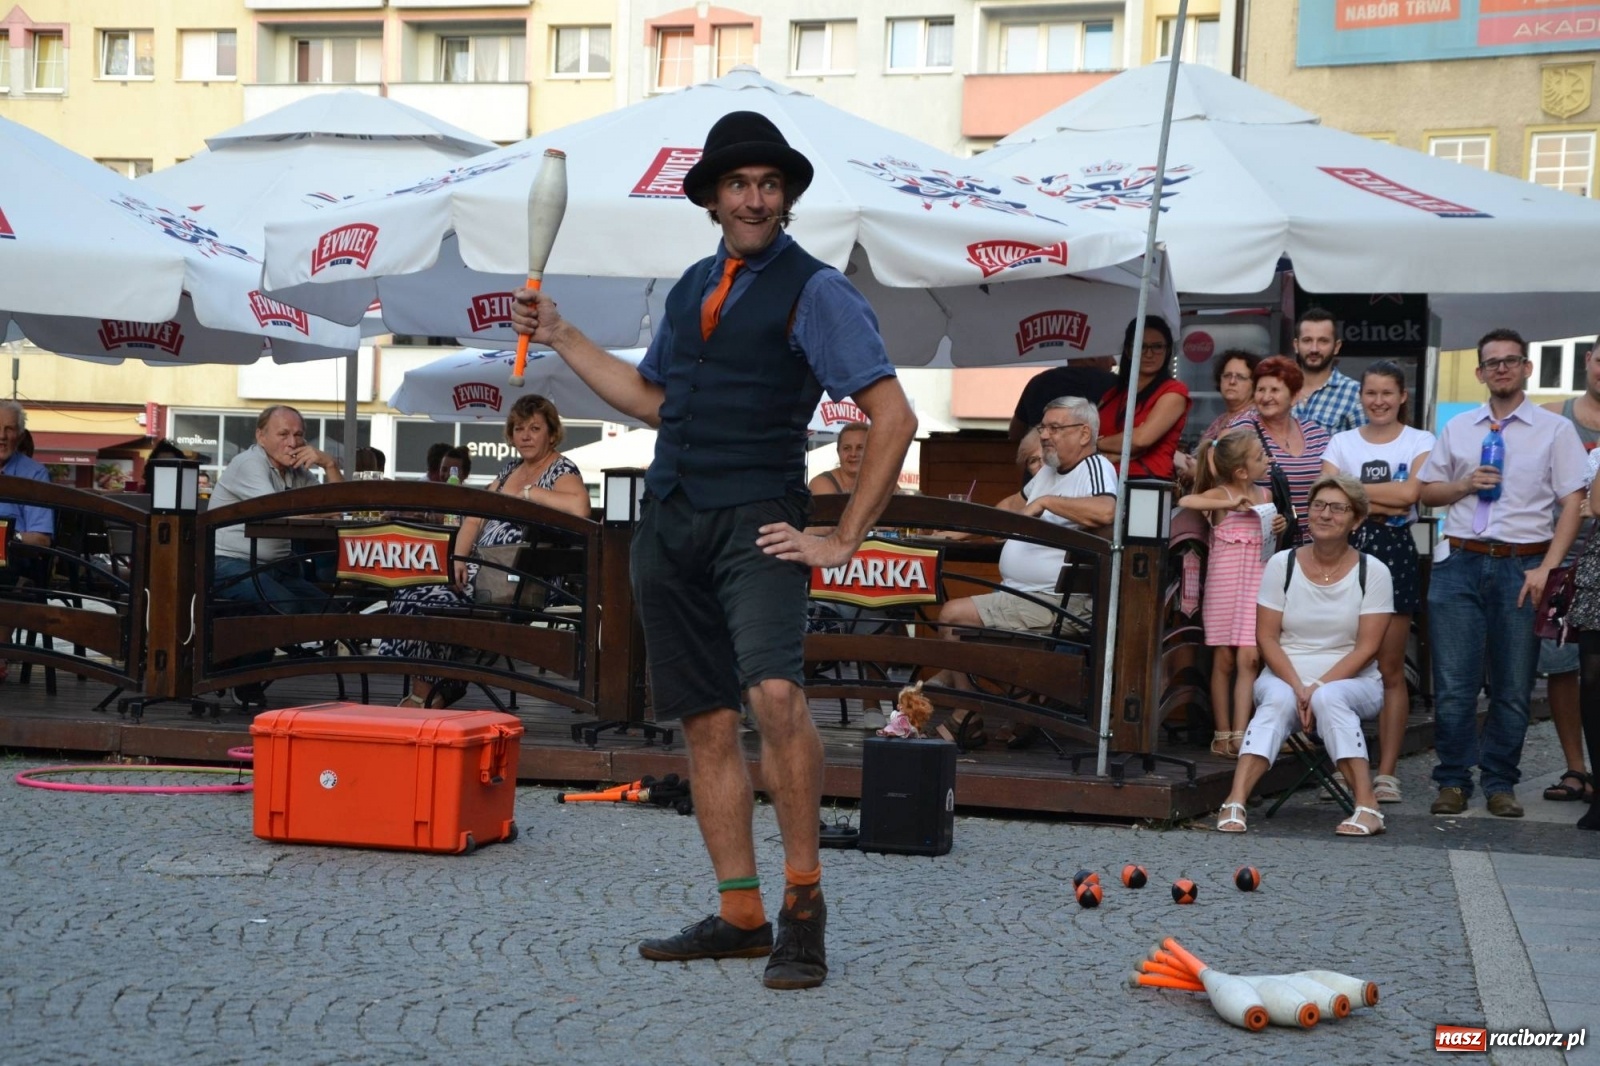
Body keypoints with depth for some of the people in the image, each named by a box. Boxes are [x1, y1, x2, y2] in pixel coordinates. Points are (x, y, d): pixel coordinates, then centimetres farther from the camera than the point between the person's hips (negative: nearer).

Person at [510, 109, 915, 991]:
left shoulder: (816, 291, -3)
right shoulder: (693, 288, 18)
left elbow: (892, 415, -9)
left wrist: (843, 539, -11)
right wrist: (560, 338, 26)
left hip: (755, 522, -7)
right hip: (670, 522, 7)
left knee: (774, 693, -26)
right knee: (705, 721, 7)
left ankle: (803, 900, -11)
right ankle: (740, 917, 16)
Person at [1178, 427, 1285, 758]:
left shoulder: (1265, 496, 10)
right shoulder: (1220, 495, -5)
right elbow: (1185, 501, -25)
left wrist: (1280, 527, 2)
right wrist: (1230, 504, -23)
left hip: (1256, 582, 3)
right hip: (1225, 582, -3)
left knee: (1248, 657, -9)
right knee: (1224, 660, 2)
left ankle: (1239, 735, -12)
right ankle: (1222, 734, 11)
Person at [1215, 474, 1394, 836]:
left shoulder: (1373, 572, -1)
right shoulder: (1282, 564, 3)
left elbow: (1367, 647, -7)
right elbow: (1266, 637, -1)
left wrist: (1319, 687, -18)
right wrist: (1297, 687, -15)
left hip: (1351, 682, -1)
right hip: (1285, 676, 1)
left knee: (1330, 699, -35)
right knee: (1279, 701, -34)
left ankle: (1367, 807, -35)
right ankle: (1235, 803, -45)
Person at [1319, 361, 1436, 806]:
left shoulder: (1420, 442, 6)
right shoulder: (1342, 442, 11)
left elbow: (1409, 492, -12)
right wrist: (1383, 503, -12)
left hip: (1395, 552, -1)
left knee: (1391, 669, 0)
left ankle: (1387, 771, 4)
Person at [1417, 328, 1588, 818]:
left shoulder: (1555, 430, 4)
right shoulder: (1458, 428, 13)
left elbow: (1573, 502, -1)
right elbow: (1427, 490, 17)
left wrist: (1546, 569, -10)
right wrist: (1466, 484, -4)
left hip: (1523, 567, -2)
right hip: (1460, 562, 2)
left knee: (1513, 687, 4)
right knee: (1453, 684, -1)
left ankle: (1500, 784, 14)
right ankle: (1453, 782, 9)